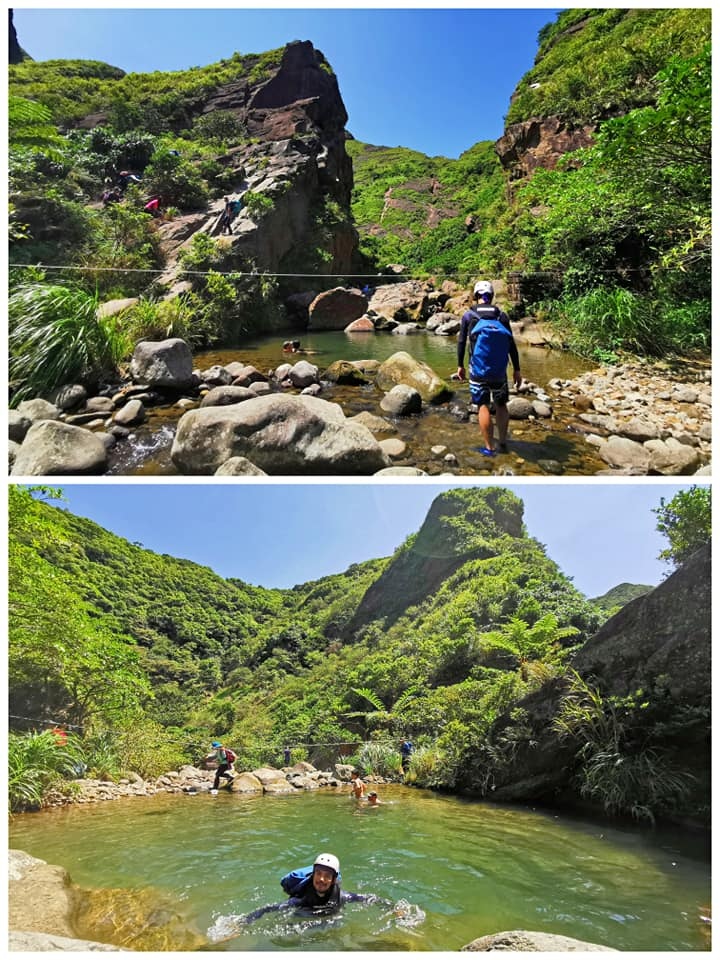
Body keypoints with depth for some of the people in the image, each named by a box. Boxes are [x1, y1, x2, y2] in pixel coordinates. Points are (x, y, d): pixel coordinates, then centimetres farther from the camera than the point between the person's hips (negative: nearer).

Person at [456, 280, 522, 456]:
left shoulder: (469, 315, 0)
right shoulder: (502, 315, 3)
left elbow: (461, 342, 1)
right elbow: (511, 345, 3)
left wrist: (460, 365, 11)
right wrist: (516, 370, 8)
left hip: (479, 369, -2)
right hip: (500, 370, 2)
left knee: (483, 406, 2)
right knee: (501, 405, 15)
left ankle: (488, 447, 3)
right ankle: (503, 443, 24)